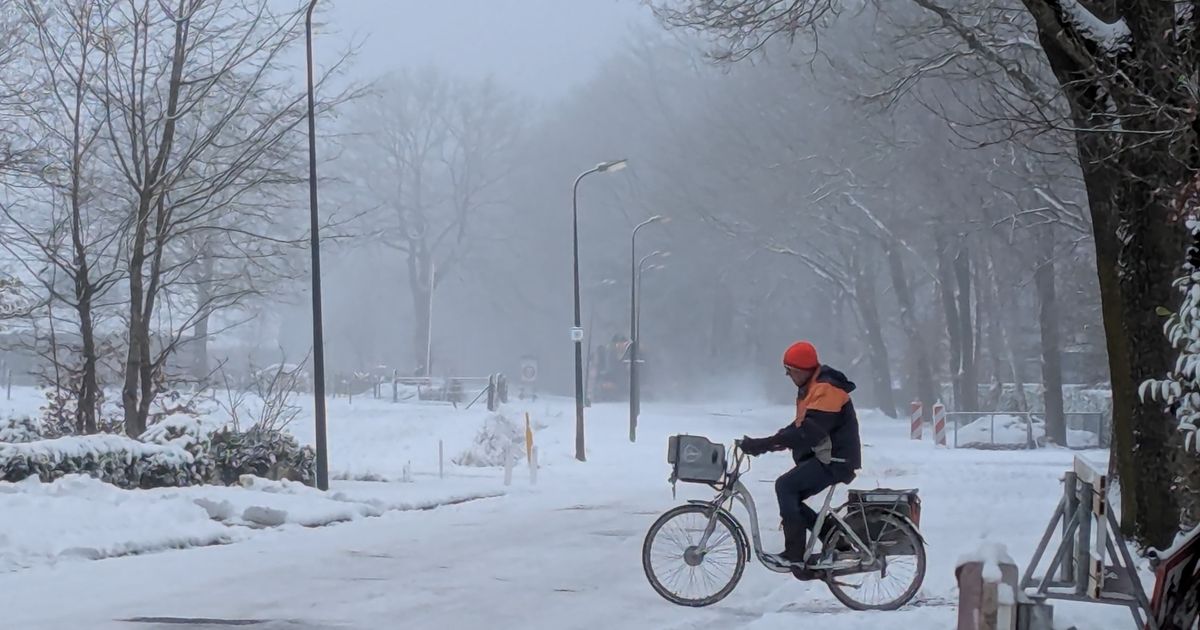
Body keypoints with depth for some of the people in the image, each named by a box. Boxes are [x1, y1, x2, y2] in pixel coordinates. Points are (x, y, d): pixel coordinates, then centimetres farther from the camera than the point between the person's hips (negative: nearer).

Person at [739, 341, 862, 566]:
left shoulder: (826, 389, -19)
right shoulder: (810, 388, 16)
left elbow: (808, 432, -29)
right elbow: (800, 426, 17)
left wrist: (765, 444, -31)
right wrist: (765, 443, 2)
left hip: (836, 460, -10)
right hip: (823, 457, 10)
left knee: (785, 486, -19)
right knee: (791, 498, 4)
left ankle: (794, 553, -19)